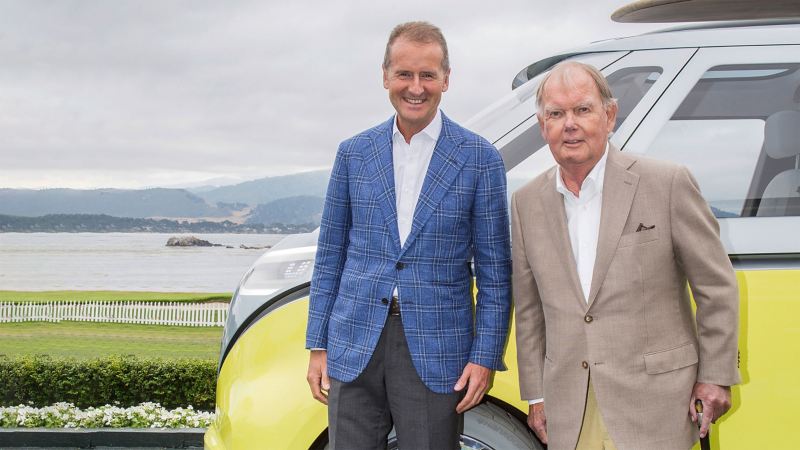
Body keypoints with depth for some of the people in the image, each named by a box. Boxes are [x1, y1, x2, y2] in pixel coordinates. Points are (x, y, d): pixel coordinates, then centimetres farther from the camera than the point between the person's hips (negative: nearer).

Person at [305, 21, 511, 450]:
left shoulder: (479, 158, -1)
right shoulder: (354, 153, 7)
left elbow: (494, 269, 0)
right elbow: (330, 254, 10)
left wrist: (485, 355, -6)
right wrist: (317, 345, 6)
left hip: (435, 350, -2)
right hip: (354, 346, 2)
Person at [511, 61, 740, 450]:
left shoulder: (667, 184, -6)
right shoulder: (526, 203, 7)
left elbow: (716, 288, -1)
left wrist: (715, 376, -1)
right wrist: (536, 394, 12)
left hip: (653, 406, -3)